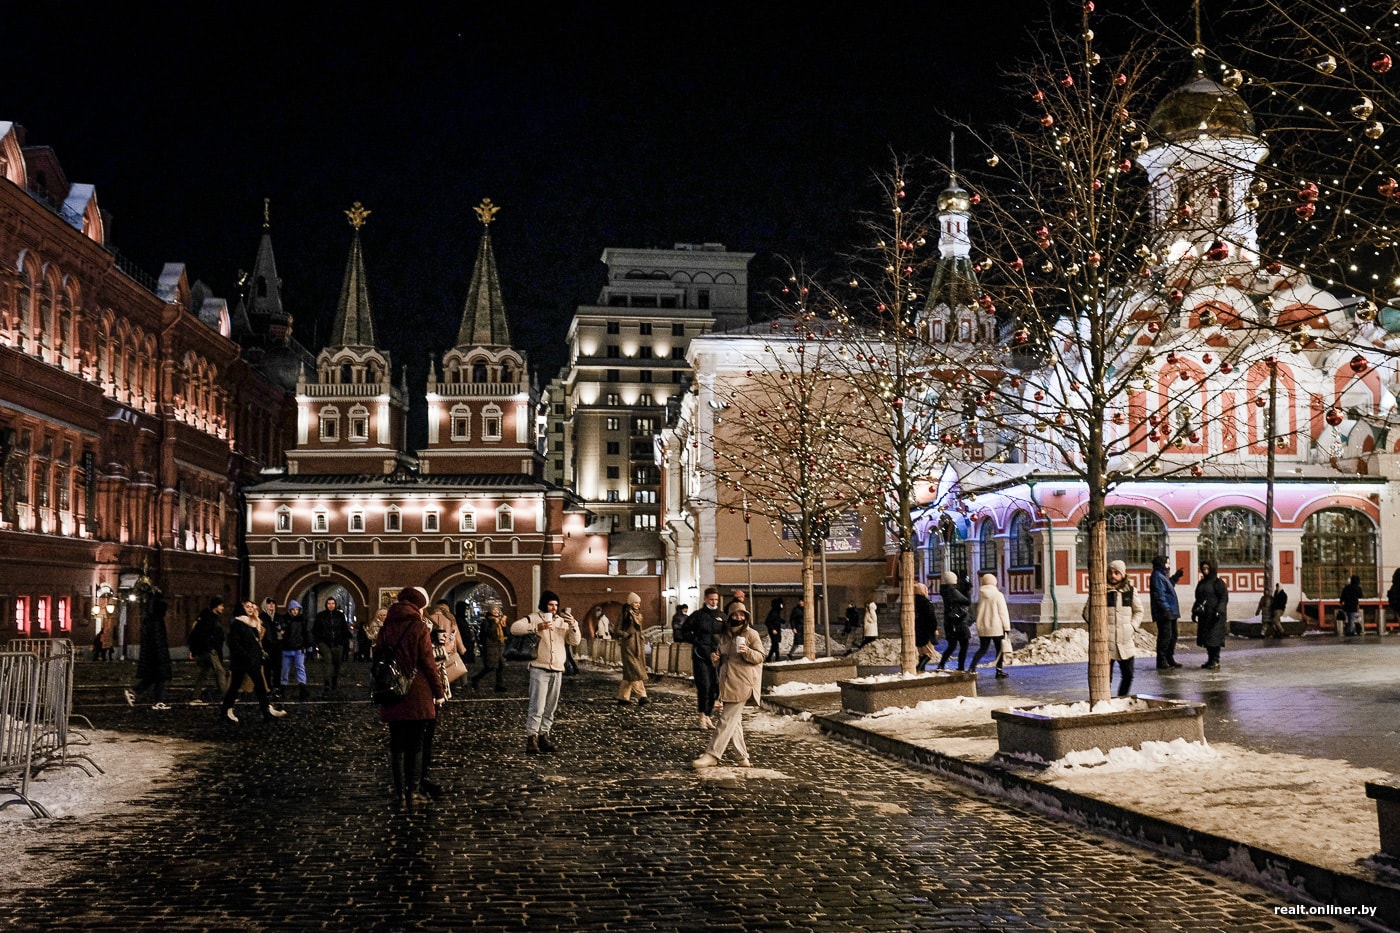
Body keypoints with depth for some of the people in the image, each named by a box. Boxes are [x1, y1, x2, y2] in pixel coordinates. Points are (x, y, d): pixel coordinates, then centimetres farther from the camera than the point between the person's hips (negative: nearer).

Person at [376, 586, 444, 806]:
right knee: (415, 745, 3)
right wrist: (438, 691, -1)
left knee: (396, 745, 10)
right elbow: (428, 662, -10)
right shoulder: (418, 627, -9)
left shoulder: (386, 627, 7)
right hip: (418, 696, -4)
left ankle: (399, 792, 9)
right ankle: (412, 792, 3)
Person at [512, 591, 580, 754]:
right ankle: (531, 739, -9)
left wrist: (574, 625, -9)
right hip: (539, 669, -6)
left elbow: (575, 641, 9)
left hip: (557, 671, 6)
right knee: (537, 707, -11)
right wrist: (536, 627, -27)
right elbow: (514, 628, -17)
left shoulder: (563, 621, 14)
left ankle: (544, 736, 17)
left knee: (550, 708, 9)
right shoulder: (534, 618, -2)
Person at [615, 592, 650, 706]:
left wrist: (642, 641, 15)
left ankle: (623, 697, 12)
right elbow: (618, 630, -6)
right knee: (635, 670, -14)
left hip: (638, 646, 8)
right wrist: (627, 635, -19)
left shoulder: (638, 615, 17)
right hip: (628, 646, -8)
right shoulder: (624, 614, -5)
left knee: (629, 673, 7)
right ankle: (641, 696, -20)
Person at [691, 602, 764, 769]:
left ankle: (712, 755, -13)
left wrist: (747, 651, -22)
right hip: (727, 683, 7)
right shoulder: (724, 635, 15)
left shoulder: (751, 634, -2)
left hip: (742, 684, -7)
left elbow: (760, 656, -6)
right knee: (734, 721, 8)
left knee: (728, 720, -10)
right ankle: (743, 757, 14)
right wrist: (716, 657, 11)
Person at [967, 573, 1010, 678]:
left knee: (982, 649, 10)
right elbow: (1003, 612, -9)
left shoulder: (980, 594, 4)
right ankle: (999, 670, 12)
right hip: (996, 627, -4)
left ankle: (971, 667, -7)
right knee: (999, 649, 10)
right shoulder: (998, 595, -9)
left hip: (982, 627, 4)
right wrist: (1007, 627, -6)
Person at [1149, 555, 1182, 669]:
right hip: (1164, 613, -11)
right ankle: (1161, 662, -4)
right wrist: (1166, 609, -23)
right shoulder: (1157, 576, -14)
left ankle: (1170, 659, 24)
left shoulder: (1162, 576, 18)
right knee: (1165, 637, -8)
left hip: (1170, 613, 11)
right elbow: (1159, 595, -20)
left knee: (1173, 635, 15)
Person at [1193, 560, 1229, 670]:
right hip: (1204, 615, 7)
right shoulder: (1201, 583, 16)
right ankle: (1210, 660, 12)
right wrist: (1194, 612, 14)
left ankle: (1216, 662, -8)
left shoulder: (1218, 582, -5)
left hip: (1214, 615, -7)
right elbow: (1198, 599, 21)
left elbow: (1224, 597, -12)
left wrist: (1219, 610, -23)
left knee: (1214, 637, -10)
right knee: (1205, 637, 6)